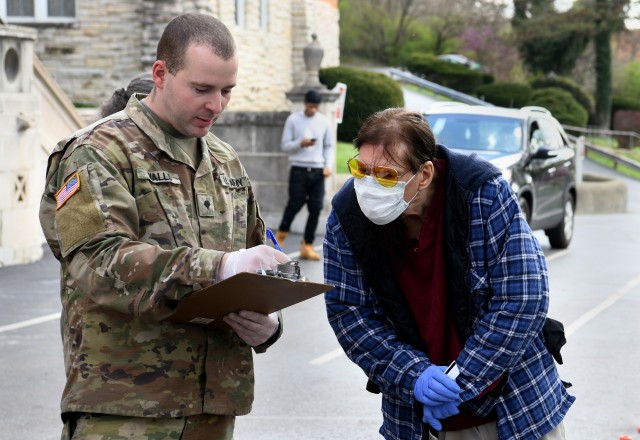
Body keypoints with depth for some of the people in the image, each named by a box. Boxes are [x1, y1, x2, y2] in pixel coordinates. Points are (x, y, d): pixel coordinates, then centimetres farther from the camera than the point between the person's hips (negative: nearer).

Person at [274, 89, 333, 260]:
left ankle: (307, 246, 5)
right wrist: (300, 143, -17)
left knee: (316, 208, -2)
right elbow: (285, 145, 1)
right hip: (299, 169, -3)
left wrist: (328, 164, -2)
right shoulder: (293, 120, 1)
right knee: (295, 204, -5)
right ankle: (281, 233, 20)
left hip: (317, 170, 3)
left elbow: (329, 146, 13)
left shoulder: (324, 121, 8)